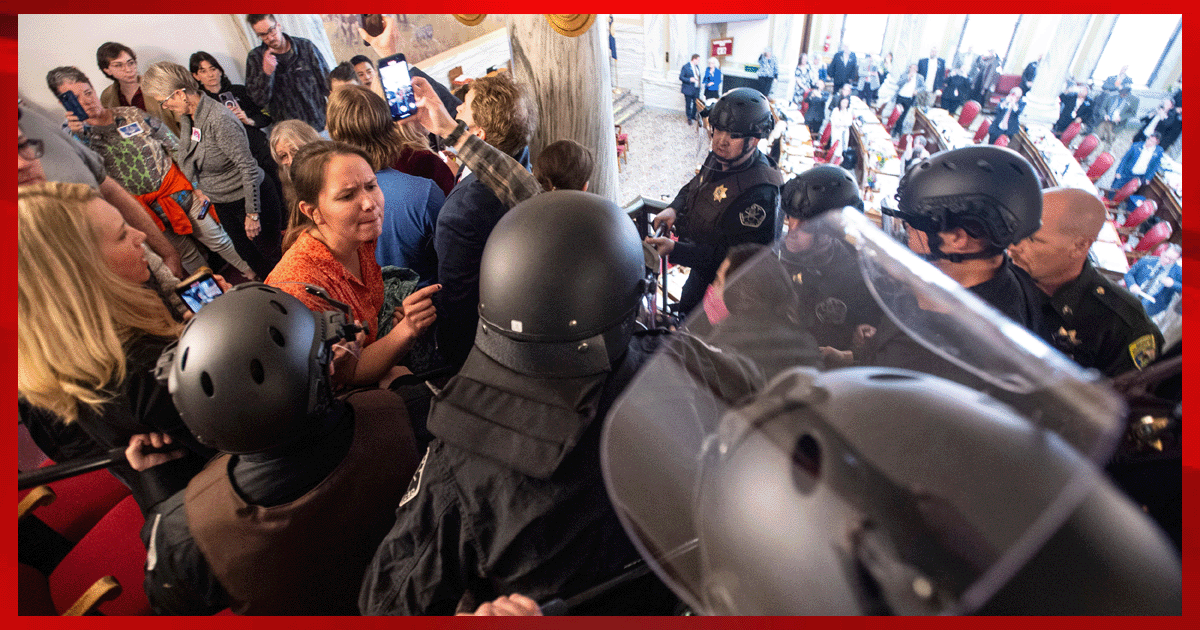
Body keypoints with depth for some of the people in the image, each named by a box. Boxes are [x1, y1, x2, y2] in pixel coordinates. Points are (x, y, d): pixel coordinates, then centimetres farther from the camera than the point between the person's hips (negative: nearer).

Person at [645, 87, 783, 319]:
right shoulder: (719, 159, -7)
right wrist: (674, 208, -9)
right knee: (683, 317, 31)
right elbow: (693, 187, 14)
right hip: (701, 271, 8)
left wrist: (676, 250, -41)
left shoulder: (760, 193, -35)